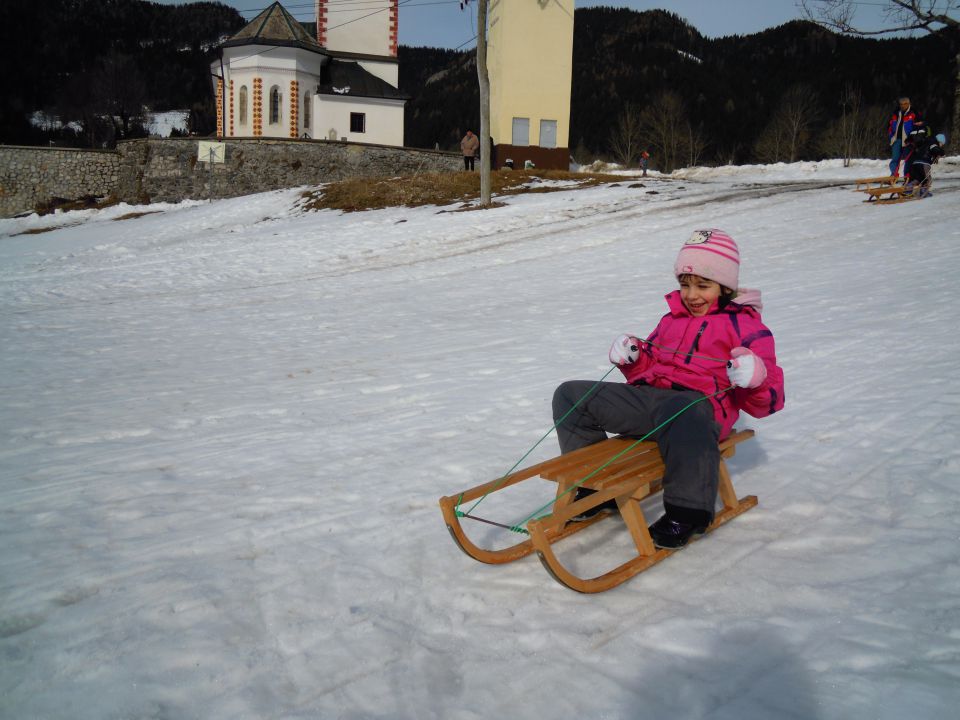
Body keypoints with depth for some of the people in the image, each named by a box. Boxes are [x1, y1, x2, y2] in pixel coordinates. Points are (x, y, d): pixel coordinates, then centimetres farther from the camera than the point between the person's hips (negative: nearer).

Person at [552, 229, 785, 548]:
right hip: (649, 396, 7)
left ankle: (687, 513, -28)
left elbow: (766, 401, 3)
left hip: (700, 401, -7)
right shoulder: (672, 319, 27)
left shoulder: (746, 326, 9)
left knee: (682, 417, -46)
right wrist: (633, 358, 12)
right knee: (570, 395, -3)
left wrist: (754, 377, -20)